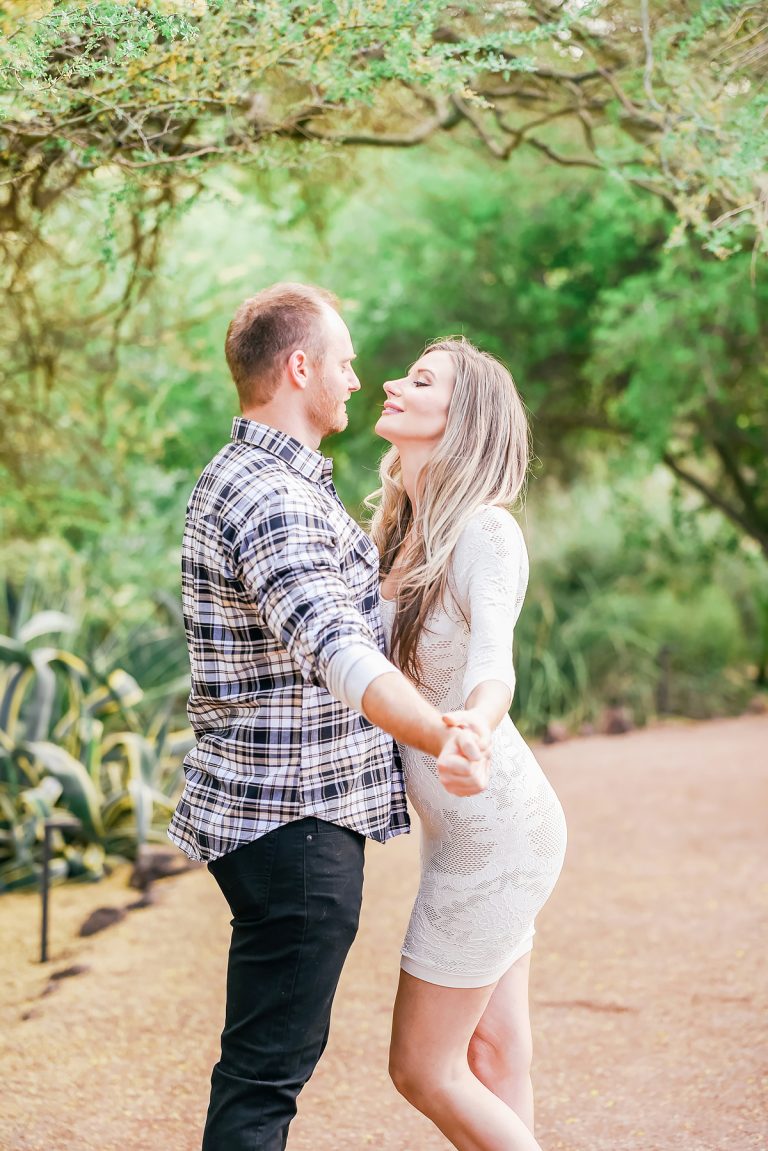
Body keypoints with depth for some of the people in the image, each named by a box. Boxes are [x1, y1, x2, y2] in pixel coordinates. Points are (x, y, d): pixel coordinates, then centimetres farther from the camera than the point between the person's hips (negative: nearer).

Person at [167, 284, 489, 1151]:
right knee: (267, 1068, -4)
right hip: (296, 820, -10)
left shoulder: (242, 478, 14)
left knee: (270, 1054, 19)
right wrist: (440, 738, -52)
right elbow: (332, 646, -38)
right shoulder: (271, 497, -21)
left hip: (268, 813, 11)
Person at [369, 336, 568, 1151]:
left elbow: (494, 663, -37)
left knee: (422, 1070, 0)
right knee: (492, 1061, 14)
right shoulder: (399, 529, 7)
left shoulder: (484, 533, -20)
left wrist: (473, 724, -56)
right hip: (470, 828, 9)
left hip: (495, 829, -9)